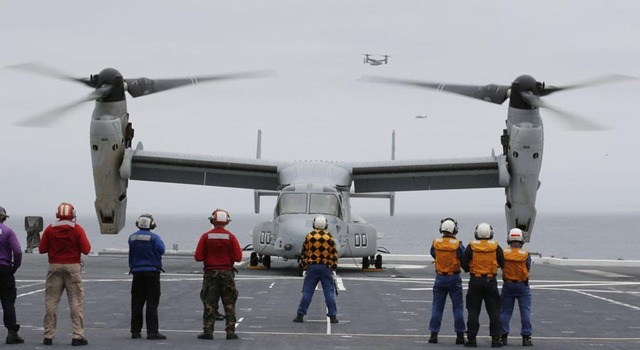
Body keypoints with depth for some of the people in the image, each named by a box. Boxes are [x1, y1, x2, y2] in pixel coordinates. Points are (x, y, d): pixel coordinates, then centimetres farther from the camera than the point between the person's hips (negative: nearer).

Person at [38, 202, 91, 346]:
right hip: (73, 267, -2)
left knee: (51, 301, 8)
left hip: (54, 267, 2)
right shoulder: (77, 229, -5)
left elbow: (41, 249, 2)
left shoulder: (50, 229, -1)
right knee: (76, 301, 2)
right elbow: (86, 249, -6)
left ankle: (48, 336, 9)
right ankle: (78, 335, -2)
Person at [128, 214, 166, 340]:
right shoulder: (154, 238, -13)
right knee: (152, 303, -2)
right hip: (152, 272, -4)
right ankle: (152, 331, -6)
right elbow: (161, 250, -11)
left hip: (137, 273, 4)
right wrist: (160, 241, 5)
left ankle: (135, 331, 12)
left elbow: (131, 253, 10)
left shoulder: (132, 237, 2)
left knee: (137, 303, 10)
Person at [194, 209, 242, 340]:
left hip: (210, 273, 0)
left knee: (209, 304, 4)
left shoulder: (206, 236, -5)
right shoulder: (230, 237, -5)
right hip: (227, 273, 0)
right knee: (229, 304, 6)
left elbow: (198, 257, -7)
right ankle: (230, 332, 4)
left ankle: (208, 331, 2)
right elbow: (238, 257, -8)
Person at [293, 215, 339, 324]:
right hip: (326, 267, -1)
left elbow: (304, 253, 3)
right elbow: (334, 254, -1)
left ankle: (300, 315, 4)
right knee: (329, 292, 3)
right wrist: (333, 269, 5)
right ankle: (333, 316, 2)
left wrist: (305, 267, 9)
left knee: (307, 292, 4)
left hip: (312, 267, 1)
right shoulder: (329, 237, -2)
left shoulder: (309, 236, 0)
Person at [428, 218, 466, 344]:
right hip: (454, 278, -2)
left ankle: (434, 334, 7)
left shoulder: (435, 243, -5)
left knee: (437, 307, 9)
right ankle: (460, 335, 6)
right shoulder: (457, 245, -13)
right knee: (458, 307, 7)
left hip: (440, 278, 2)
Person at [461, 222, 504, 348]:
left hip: (475, 281, 0)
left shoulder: (471, 247, -4)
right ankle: (495, 338, 2)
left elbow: (463, 263, -4)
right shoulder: (496, 247, -2)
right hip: (491, 281, 0)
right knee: (494, 311, 6)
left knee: (473, 311, 4)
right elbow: (502, 263, 4)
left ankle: (471, 338, 2)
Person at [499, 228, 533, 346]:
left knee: (505, 311, 11)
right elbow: (528, 269, -1)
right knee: (525, 312, 5)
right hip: (522, 285, -2)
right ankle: (526, 337, 3)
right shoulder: (525, 255, -12)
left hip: (507, 285, 2)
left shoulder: (503, 253, -9)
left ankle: (503, 336, 11)